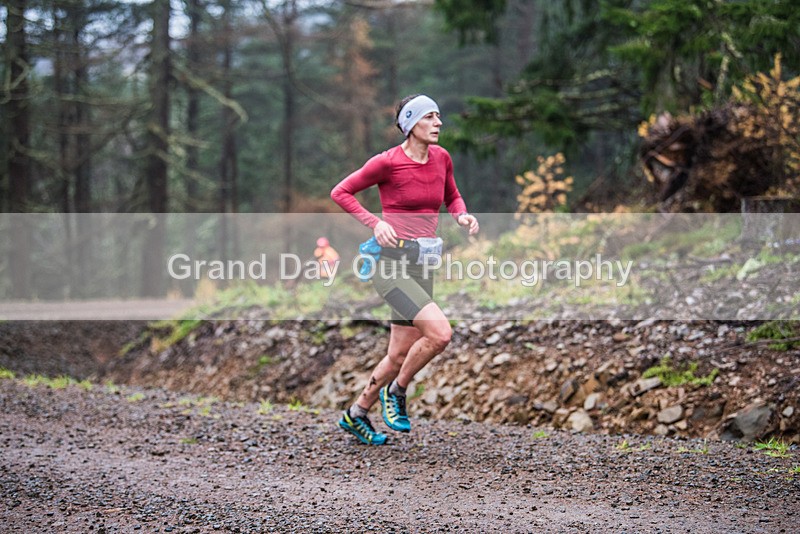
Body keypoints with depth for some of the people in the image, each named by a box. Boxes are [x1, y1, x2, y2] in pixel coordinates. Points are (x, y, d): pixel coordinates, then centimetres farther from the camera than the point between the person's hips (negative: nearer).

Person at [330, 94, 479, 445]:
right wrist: (375, 222, -14)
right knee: (440, 333, -23)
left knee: (400, 356, 9)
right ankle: (396, 391, 0)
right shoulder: (388, 162, -11)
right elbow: (340, 193, -2)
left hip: (422, 266, 7)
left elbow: (452, 198, 23)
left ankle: (355, 415, 28)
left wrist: (463, 216, 1)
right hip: (391, 264, -7)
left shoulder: (442, 158, 6)